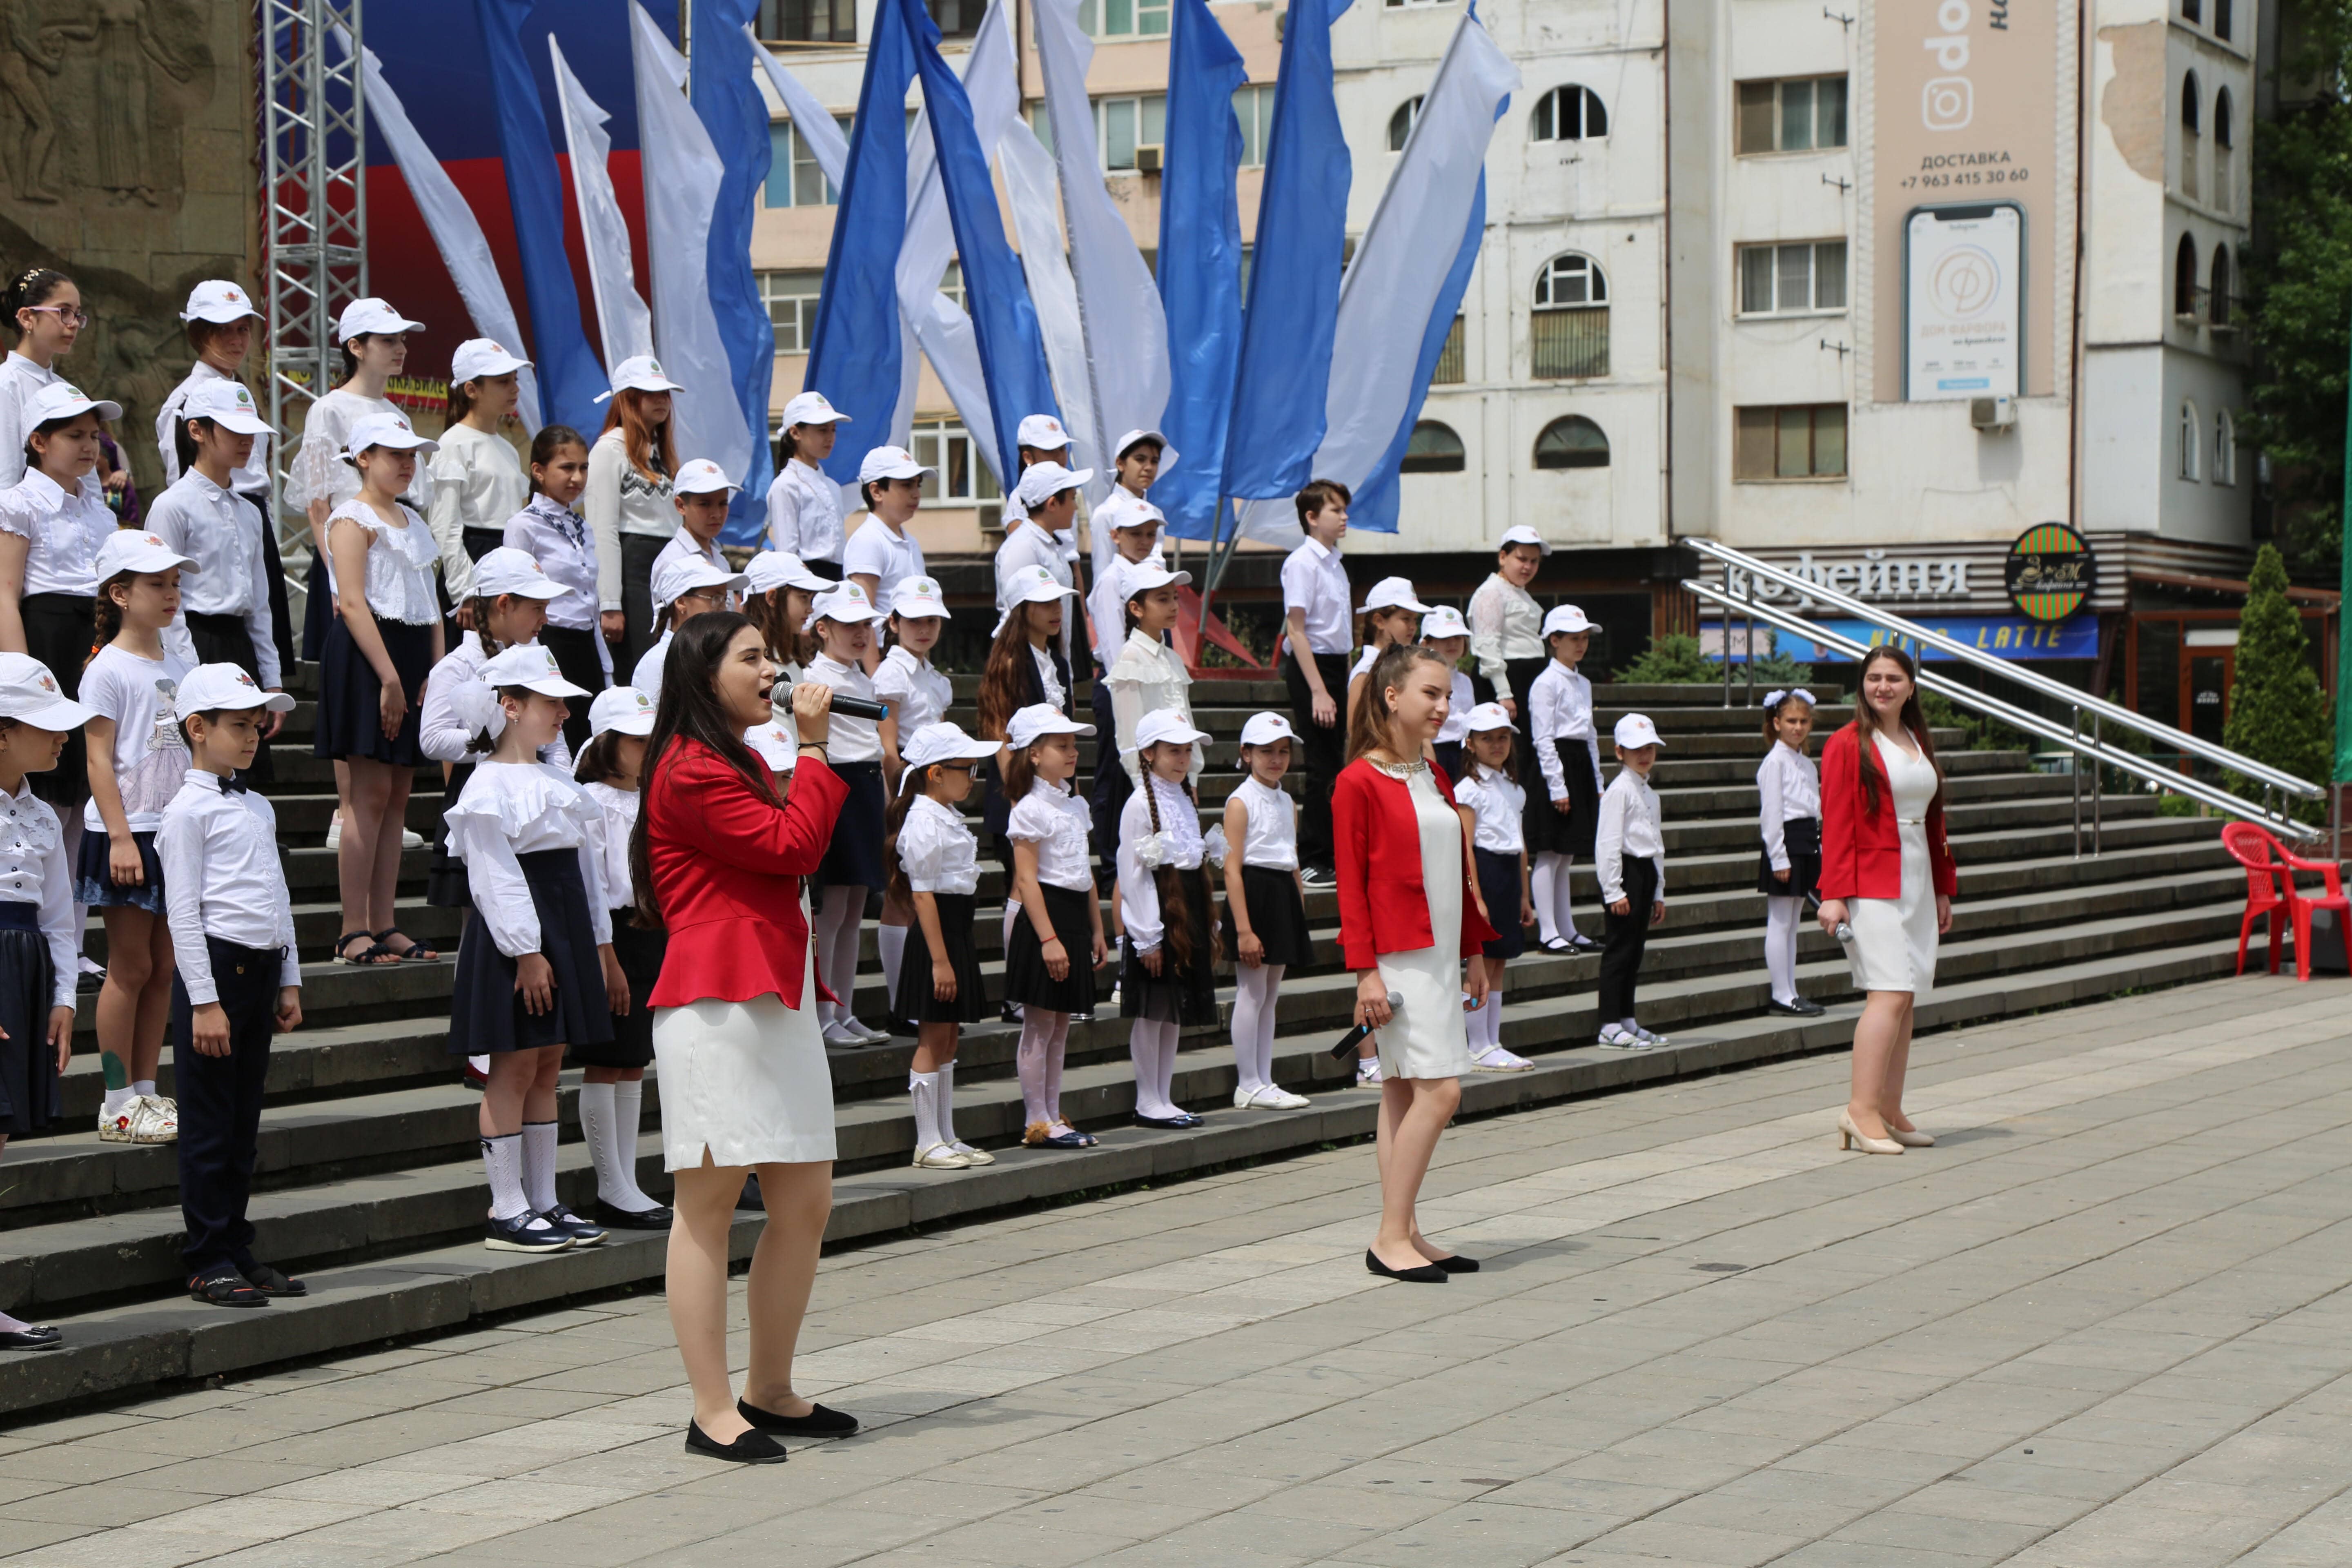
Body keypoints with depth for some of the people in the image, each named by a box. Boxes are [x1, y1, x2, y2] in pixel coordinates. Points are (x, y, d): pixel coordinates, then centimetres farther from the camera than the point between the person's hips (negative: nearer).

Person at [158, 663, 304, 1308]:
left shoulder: (259, 808, 16)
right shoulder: (188, 811, -8)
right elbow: (182, 911, -12)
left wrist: (289, 981, 17)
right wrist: (204, 1001, -16)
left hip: (261, 966, 8)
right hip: (215, 964, -8)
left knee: (244, 1120, 11)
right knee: (209, 1123, -3)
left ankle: (236, 1249, 17)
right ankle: (208, 1261, 2)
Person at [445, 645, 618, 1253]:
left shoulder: (557, 782, 16)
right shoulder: (489, 786, -10)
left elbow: (586, 865, 19)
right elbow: (495, 876, -16)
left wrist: (602, 947, 17)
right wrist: (527, 952, -20)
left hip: (566, 928, 8)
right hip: (517, 935, -8)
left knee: (548, 1066, 10)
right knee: (514, 1067, -5)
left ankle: (544, 1202, 15)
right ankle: (507, 1210, -1)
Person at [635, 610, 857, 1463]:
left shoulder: (739, 767, 25)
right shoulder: (692, 772, -9)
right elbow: (793, 847, -14)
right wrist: (815, 747, -8)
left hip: (776, 1000, 10)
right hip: (717, 1001, -10)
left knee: (805, 1199, 9)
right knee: (709, 1203, -5)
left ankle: (770, 1390, 20)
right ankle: (713, 1411, -3)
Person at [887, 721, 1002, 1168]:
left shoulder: (947, 817, 14)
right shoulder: (925, 822, -17)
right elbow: (922, 894, -20)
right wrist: (939, 959, -22)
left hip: (956, 931, 10)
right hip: (935, 935, -10)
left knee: (948, 1037, 12)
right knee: (933, 1039, -5)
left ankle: (946, 1137, 18)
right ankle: (927, 1143, 1)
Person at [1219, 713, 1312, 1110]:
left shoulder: (1288, 804, 14)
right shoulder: (1241, 803, -9)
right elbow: (1232, 869, -14)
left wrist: (1299, 911, 14)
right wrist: (1243, 929, -20)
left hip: (1284, 896, 8)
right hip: (1254, 894, -8)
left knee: (1270, 995, 11)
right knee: (1252, 994, -4)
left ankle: (1264, 1082, 15)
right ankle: (1248, 1085, 1)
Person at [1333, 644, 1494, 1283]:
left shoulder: (1434, 778, 15)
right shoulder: (1359, 782, -10)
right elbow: (1351, 884, -12)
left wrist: (1474, 953, 19)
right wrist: (1366, 971, -16)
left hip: (1437, 954, 8)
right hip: (1397, 957, -8)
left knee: (1404, 1091, 10)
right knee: (1439, 1089, -14)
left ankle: (1404, 1235, 12)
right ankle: (1392, 1238, -9)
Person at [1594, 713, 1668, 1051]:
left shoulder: (1650, 794, 17)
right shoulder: (1619, 791, -11)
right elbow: (1608, 843, -16)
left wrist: (1659, 892, 23)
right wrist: (1614, 891, -19)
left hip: (1646, 871, 9)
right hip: (1624, 870, -9)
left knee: (1635, 950, 12)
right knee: (1619, 950, -8)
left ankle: (1627, 1021, 18)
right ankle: (1610, 1027, -6)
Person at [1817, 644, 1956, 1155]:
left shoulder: (1920, 743, 17)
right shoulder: (1847, 745, -4)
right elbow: (1836, 824, -10)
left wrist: (1944, 888, 19)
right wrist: (1834, 893, -17)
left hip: (1917, 883, 7)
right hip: (1872, 884, -7)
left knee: (1905, 998, 5)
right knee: (1890, 993, -16)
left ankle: (1890, 1112, 9)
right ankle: (1861, 1109, -16)